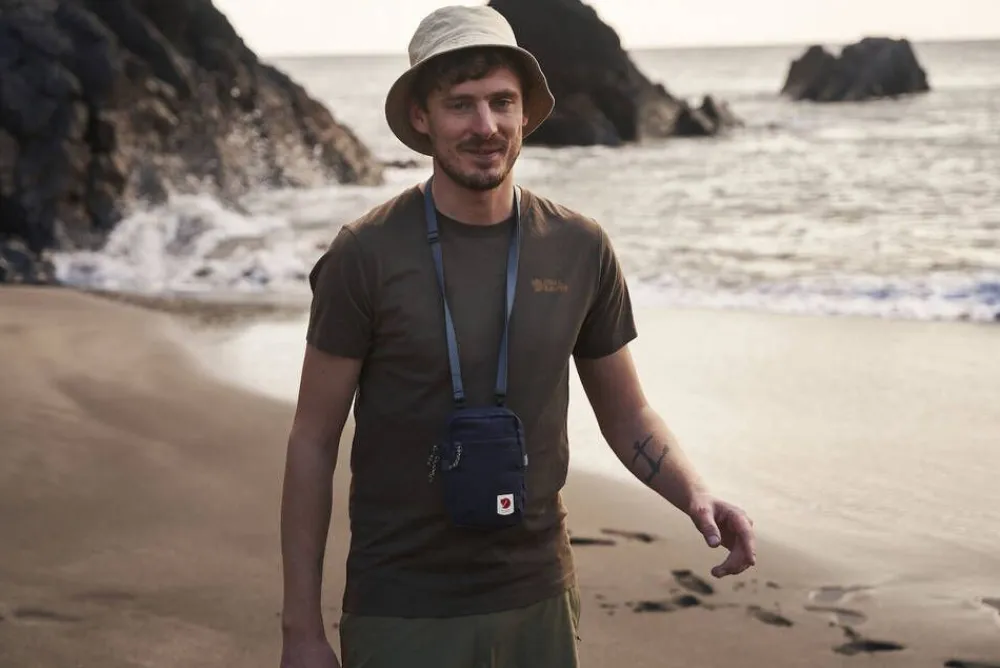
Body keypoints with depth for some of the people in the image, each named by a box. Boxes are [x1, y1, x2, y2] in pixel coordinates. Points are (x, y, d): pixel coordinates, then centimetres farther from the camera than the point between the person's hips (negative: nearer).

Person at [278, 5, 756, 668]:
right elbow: (314, 442, -6)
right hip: (402, 612, -3)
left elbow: (627, 414, 8)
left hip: (539, 600, 3)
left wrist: (694, 494, -12)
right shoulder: (366, 256, -11)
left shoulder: (581, 248, -2)